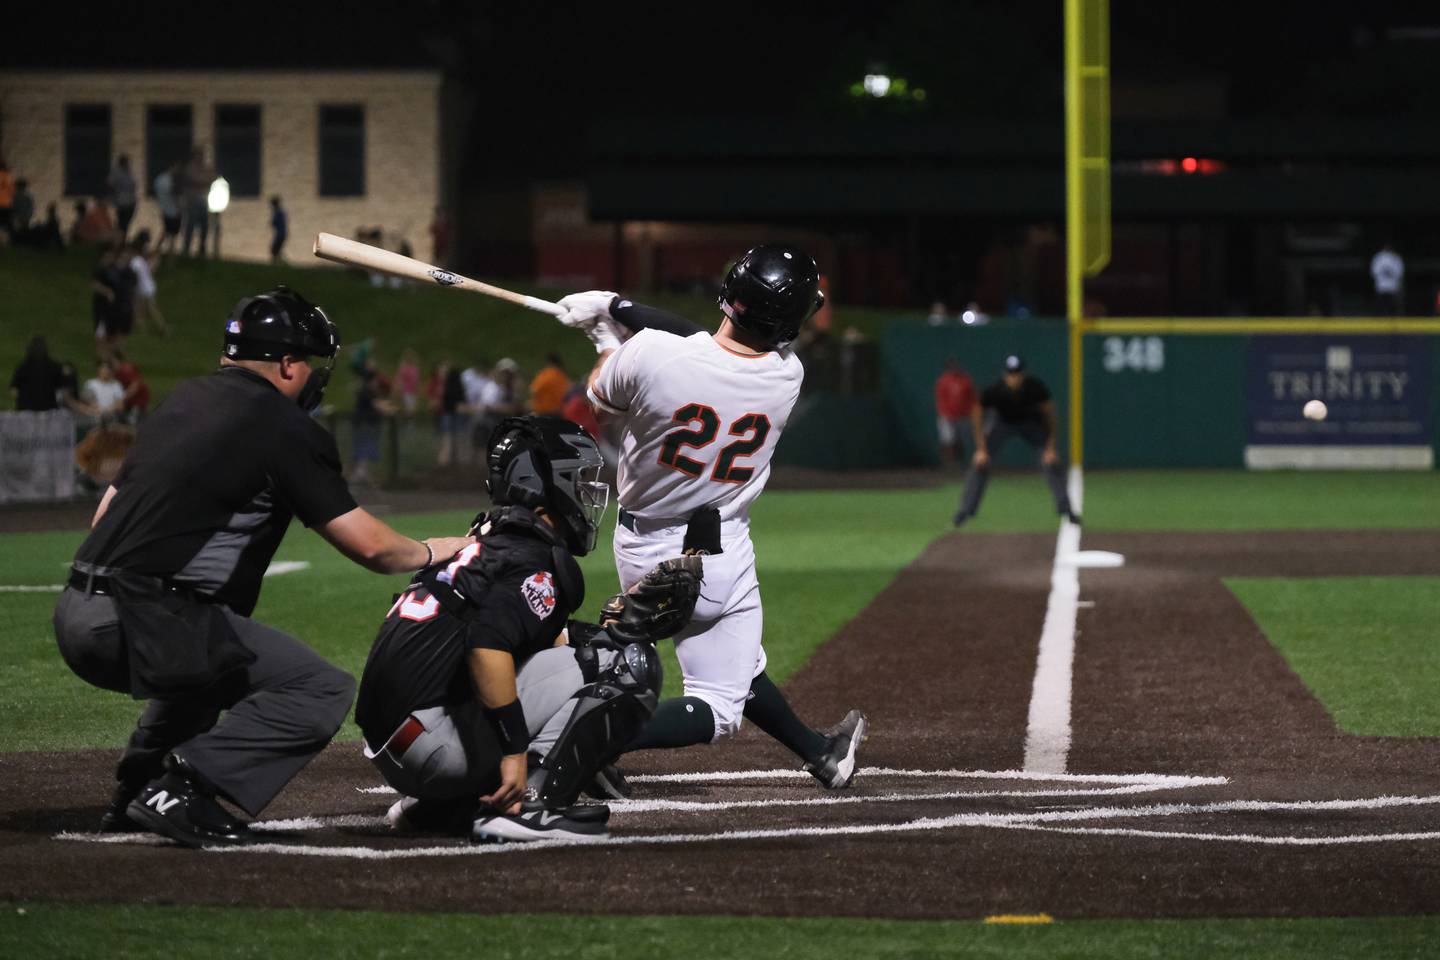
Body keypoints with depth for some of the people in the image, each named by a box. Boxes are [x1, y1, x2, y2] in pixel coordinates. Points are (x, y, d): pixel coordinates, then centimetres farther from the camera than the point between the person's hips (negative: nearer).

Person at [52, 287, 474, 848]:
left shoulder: (184, 401, 21)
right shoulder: (281, 425, -3)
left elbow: (105, 516, 24)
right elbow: (369, 547, -1)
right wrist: (435, 551, 18)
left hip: (78, 614, 9)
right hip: (144, 622, -9)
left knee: (211, 661, 36)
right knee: (323, 691, -7)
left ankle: (136, 787, 22)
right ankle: (178, 786, -18)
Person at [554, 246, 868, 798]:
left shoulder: (651, 354, -24)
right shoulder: (786, 378, -17)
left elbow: (601, 400, -1)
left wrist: (607, 329, 16)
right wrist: (619, 308, 5)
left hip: (640, 546, 3)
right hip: (721, 560, -3)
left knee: (738, 664, 23)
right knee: (719, 707, 5)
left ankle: (819, 751, 42)